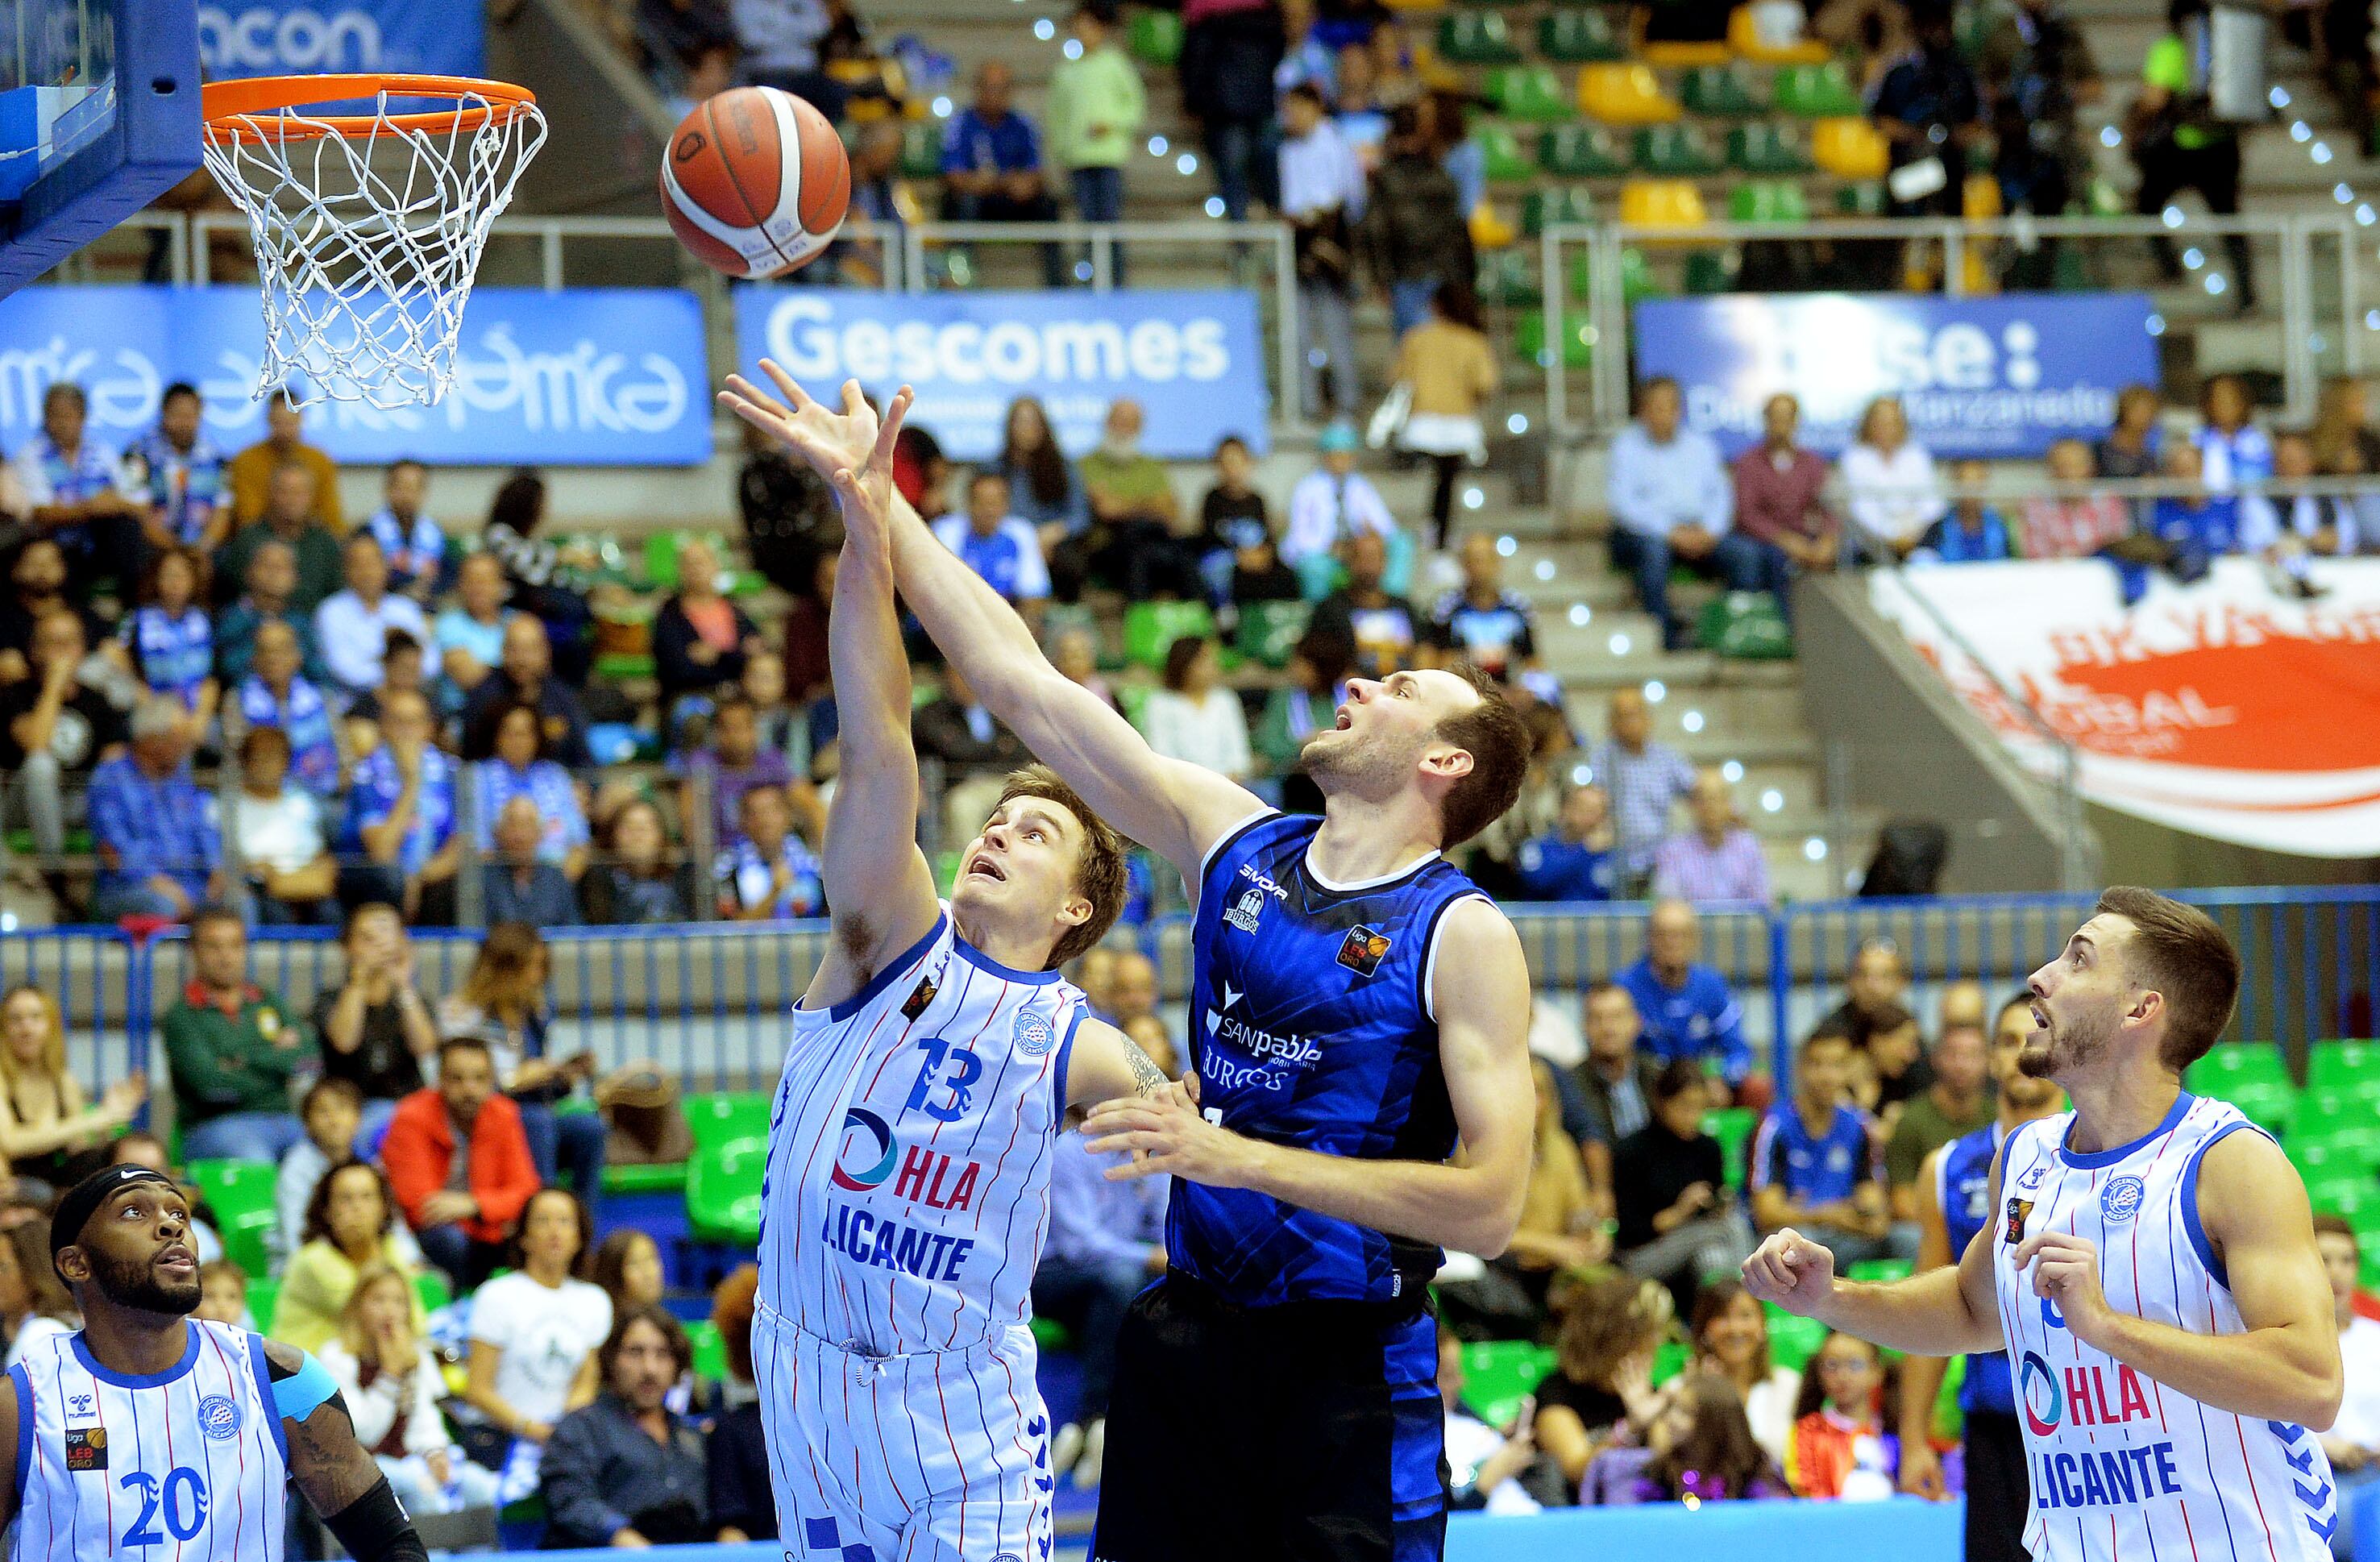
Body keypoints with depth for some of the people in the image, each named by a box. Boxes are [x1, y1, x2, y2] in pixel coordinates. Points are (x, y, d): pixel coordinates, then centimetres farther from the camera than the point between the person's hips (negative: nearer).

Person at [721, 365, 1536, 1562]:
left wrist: (1234, 1156, -20)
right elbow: (1022, 681, 8)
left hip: (1351, 1364, -5)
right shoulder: (1233, 843, 7)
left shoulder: (1465, 937, -8)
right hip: (1189, 1330, 5)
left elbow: (1489, 1205, -17)